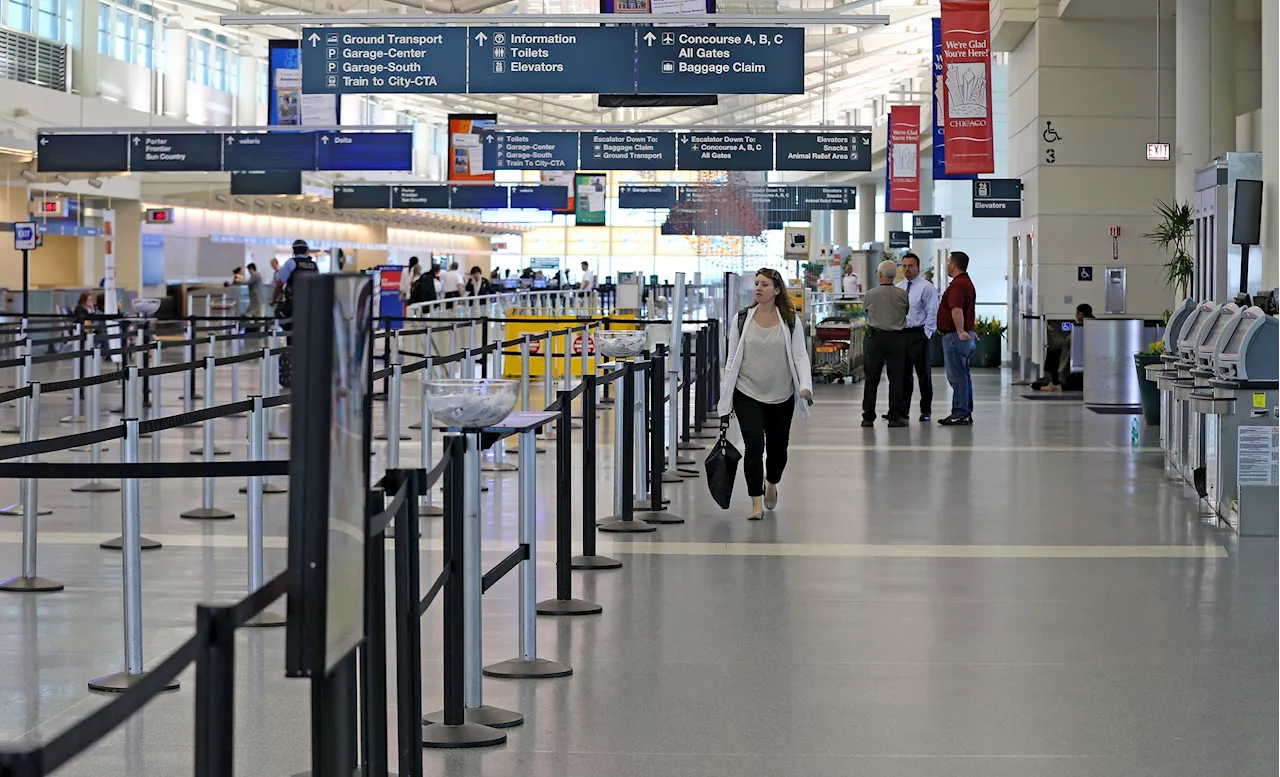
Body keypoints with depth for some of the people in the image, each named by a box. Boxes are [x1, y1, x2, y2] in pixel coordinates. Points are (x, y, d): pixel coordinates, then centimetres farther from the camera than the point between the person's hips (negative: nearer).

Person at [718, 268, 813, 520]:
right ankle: (756, 502, -8)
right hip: (748, 395, -1)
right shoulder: (742, 319, 1)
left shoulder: (791, 321, 0)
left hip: (781, 397, 1)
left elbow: (800, 356, -4)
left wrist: (805, 385, -21)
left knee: (778, 447, 12)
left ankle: (771, 484, 43)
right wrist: (726, 399, 2)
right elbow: (732, 360, 4)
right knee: (754, 445, -14)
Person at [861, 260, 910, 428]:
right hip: (896, 338, 0)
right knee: (896, 379, 4)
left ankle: (868, 417, 6)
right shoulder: (902, 294, -4)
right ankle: (895, 417, 2)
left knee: (872, 378, 5)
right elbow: (906, 311, 6)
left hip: (875, 338, 0)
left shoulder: (870, 294, -4)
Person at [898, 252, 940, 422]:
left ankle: (926, 411, 8)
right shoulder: (898, 288, 13)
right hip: (900, 334, 5)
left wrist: (926, 334, -13)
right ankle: (902, 409, 16)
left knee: (923, 373, 1)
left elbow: (932, 313, -8)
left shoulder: (926, 288, -5)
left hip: (919, 335, -5)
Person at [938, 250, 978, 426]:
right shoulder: (967, 282, 18)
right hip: (966, 336, 11)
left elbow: (957, 310, -31)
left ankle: (959, 414, -7)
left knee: (957, 376, -8)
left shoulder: (957, 285, -18)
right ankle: (966, 413, 19)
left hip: (955, 337, -11)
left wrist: (960, 332, -30)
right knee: (963, 375, 14)